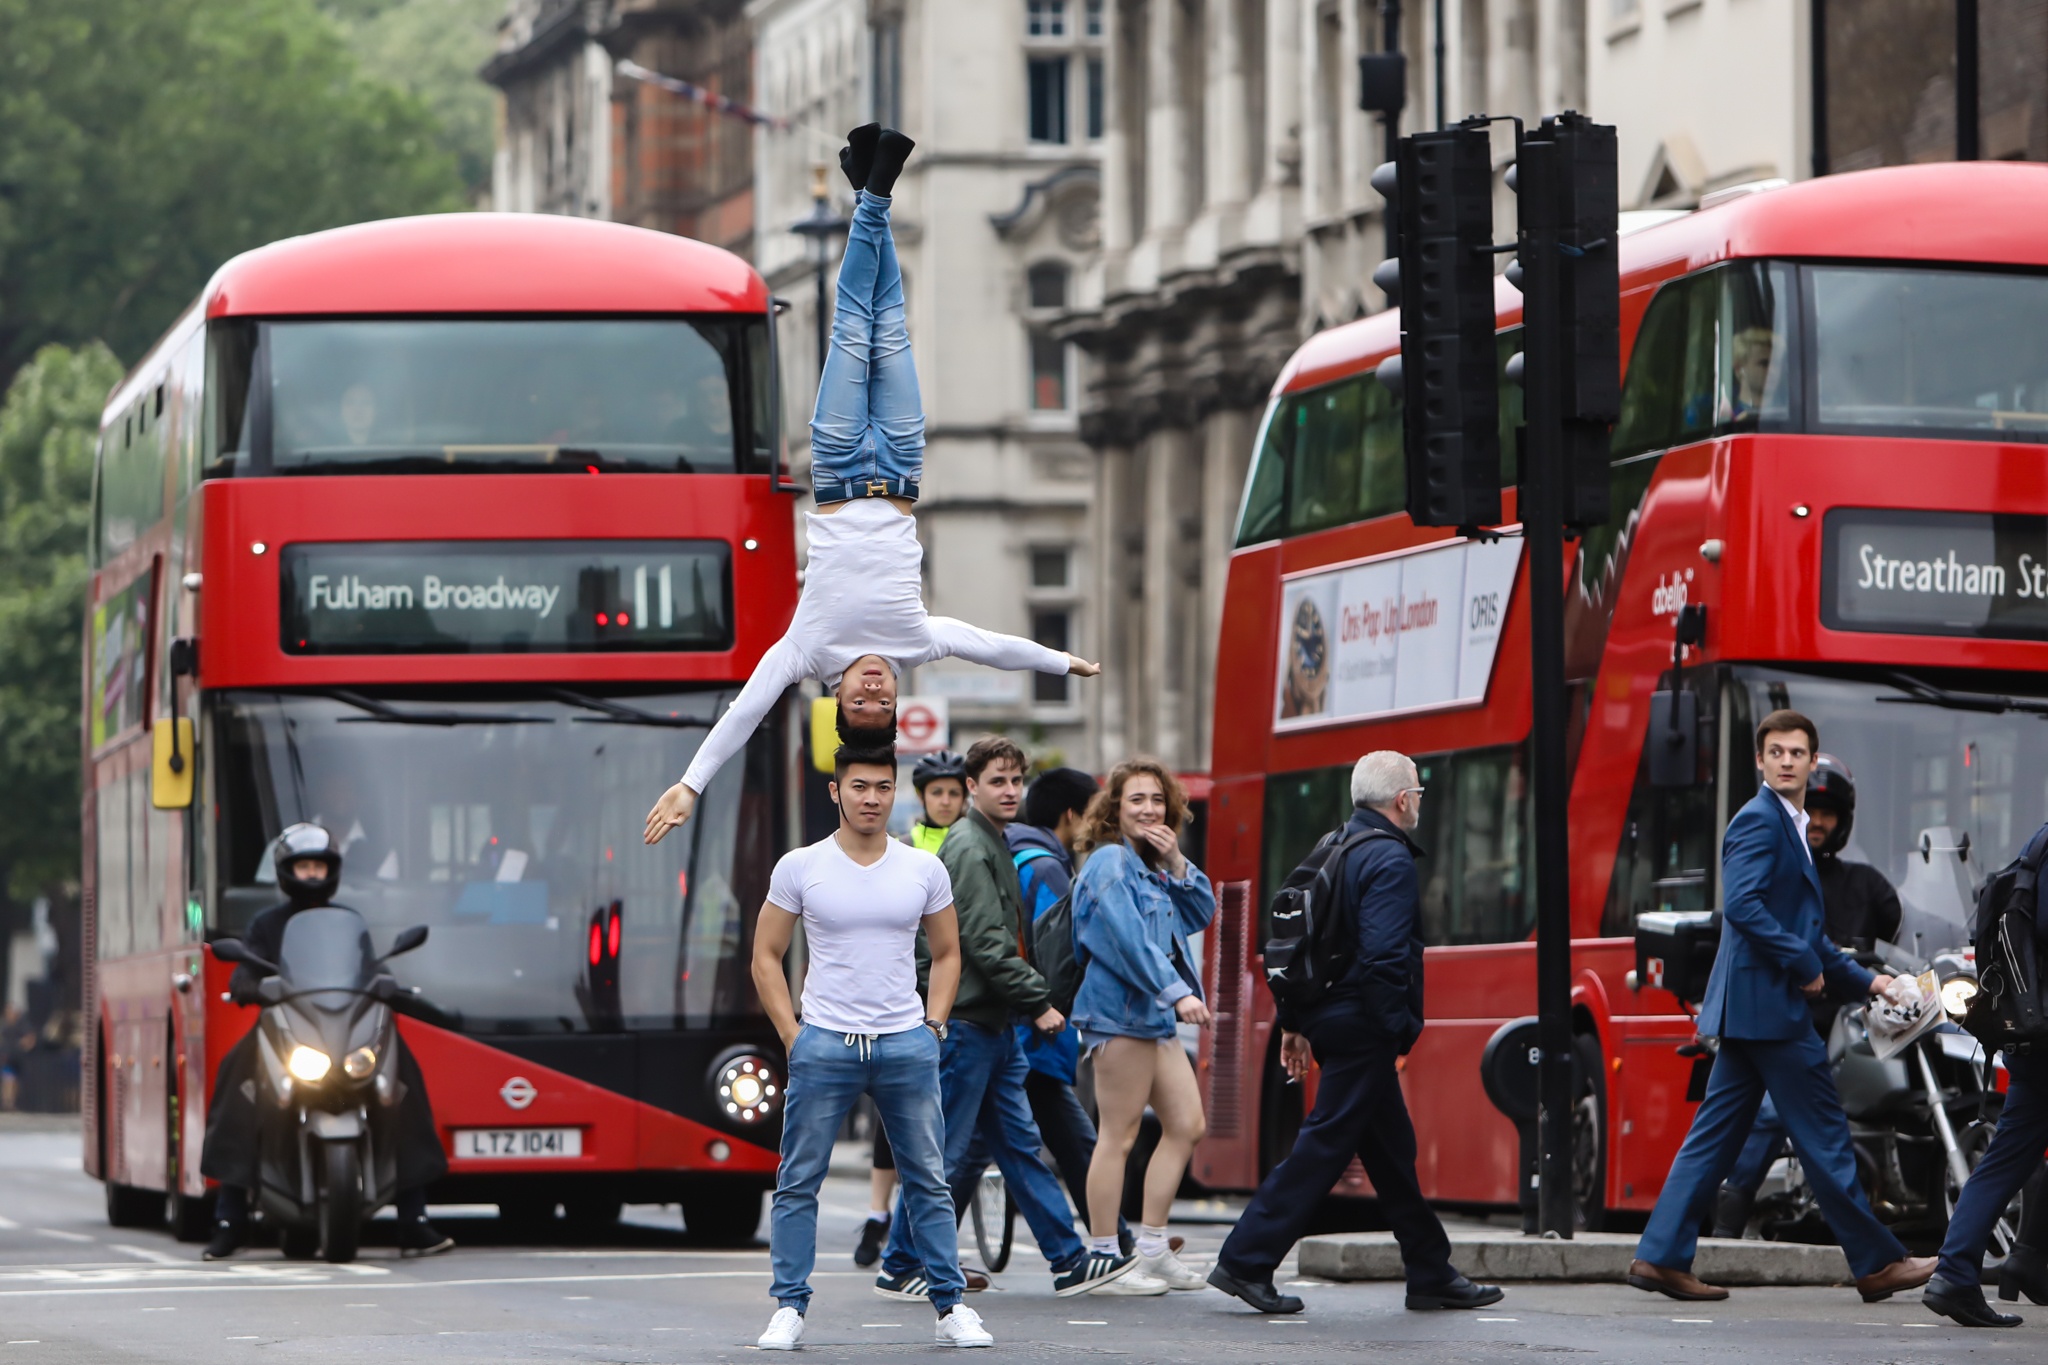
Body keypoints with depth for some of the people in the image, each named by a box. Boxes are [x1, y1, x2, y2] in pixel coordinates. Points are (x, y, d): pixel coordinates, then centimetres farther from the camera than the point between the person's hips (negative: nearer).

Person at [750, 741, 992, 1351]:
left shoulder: (923, 870, 7)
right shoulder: (800, 868, 1)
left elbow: (947, 953, 17)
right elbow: (766, 956, 5)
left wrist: (932, 1026, 5)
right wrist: (792, 1036, -3)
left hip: (907, 1046, 2)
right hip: (824, 1043, -1)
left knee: (928, 1181, 4)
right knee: (798, 1182, -1)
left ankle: (949, 1306, 9)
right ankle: (789, 1309, 4)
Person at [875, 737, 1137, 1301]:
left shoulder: (993, 846, 17)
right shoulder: (968, 848, -14)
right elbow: (987, 946, -19)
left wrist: (1032, 998, 14)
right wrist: (1039, 1003, -14)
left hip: (993, 1027, 10)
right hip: (964, 1024, -10)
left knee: (1020, 1145, 9)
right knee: (945, 1154, -3)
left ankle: (1069, 1260, 10)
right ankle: (900, 1269, 5)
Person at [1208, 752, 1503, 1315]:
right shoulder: (1390, 861, -14)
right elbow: (1384, 958, -23)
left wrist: (1294, 1023, 19)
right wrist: (1400, 1031, -18)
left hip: (1328, 1017, 10)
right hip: (1363, 1030, -10)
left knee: (1393, 1150, 15)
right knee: (1324, 1146, -7)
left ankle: (1431, 1275, 21)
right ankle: (1245, 1262, -8)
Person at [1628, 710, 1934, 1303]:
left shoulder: (1790, 827, 21)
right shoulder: (1759, 820, -11)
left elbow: (1804, 929, 27)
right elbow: (1743, 905, -22)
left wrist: (1863, 981, 23)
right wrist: (1805, 965, -17)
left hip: (1748, 1009, 10)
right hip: (1769, 1005, -10)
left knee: (1717, 1134, 7)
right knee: (1824, 1135, -3)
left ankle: (1661, 1256, 5)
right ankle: (1877, 1264, 2)